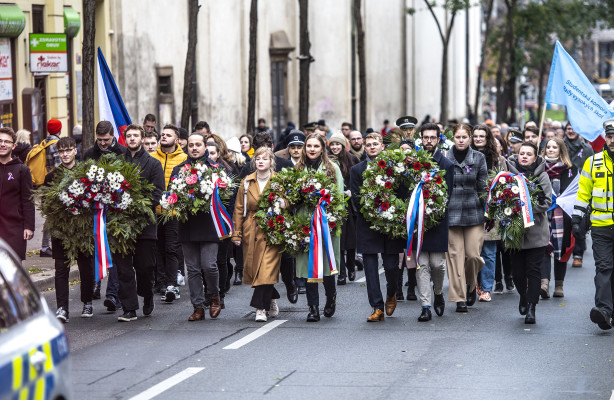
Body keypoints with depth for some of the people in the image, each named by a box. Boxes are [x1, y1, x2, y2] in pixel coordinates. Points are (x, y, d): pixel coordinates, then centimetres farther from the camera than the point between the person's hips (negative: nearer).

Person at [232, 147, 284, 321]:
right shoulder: (246, 183, 10)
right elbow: (239, 209, 11)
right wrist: (237, 233, 5)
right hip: (251, 233, 4)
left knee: (267, 269, -13)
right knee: (253, 268, 6)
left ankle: (261, 307, -9)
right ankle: (271, 299, 28)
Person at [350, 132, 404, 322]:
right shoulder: (357, 170, 8)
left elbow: (402, 194, 5)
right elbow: (356, 199, 2)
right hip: (367, 226, 1)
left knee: (391, 266, -1)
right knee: (370, 268, -4)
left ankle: (391, 294, 30)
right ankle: (377, 308, 0)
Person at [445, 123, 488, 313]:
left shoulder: (478, 158, 4)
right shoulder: (444, 159, 3)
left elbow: (483, 187, 7)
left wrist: (486, 211, 4)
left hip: (474, 212, 0)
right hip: (451, 212, 0)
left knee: (473, 254, -4)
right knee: (455, 255, -3)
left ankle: (471, 285, 26)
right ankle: (459, 298, 3)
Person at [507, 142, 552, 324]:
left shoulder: (542, 176, 2)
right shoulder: (509, 173, 2)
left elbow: (547, 202, -2)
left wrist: (530, 208, -17)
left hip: (536, 232, -1)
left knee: (533, 270, -4)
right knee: (517, 271, 3)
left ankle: (531, 308, -1)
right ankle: (523, 295, 33)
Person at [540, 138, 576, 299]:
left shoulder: (569, 170, 6)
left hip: (562, 215, 0)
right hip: (542, 214, 0)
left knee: (562, 250, 6)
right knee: (544, 248, -12)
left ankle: (559, 286, 14)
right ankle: (544, 283, -23)